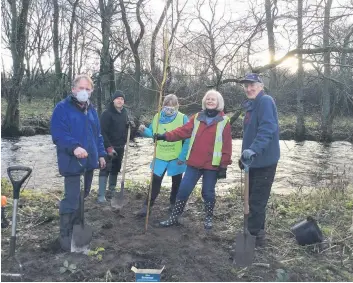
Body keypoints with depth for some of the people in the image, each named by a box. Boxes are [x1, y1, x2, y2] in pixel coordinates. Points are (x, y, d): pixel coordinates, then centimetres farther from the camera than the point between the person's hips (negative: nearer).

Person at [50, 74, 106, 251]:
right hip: (72, 162, -7)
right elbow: (58, 134, -19)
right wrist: (74, 147, -35)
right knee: (72, 200, -8)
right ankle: (65, 235, 7)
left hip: (89, 161, 8)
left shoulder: (91, 110, 14)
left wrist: (101, 154, 16)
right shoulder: (62, 108, -9)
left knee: (83, 197, 18)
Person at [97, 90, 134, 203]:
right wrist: (109, 147, -24)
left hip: (120, 146, 7)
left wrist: (130, 123, -2)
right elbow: (103, 132, -20)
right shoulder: (107, 113, -16)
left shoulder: (124, 111, 7)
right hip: (109, 146, -7)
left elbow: (127, 123, 23)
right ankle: (101, 195, -7)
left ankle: (112, 190, 28)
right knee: (105, 169, -8)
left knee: (116, 169, 15)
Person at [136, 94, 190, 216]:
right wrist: (144, 130, -14)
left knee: (176, 183, 14)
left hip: (176, 158, -2)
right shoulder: (157, 117, 0)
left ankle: (173, 204, 34)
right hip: (160, 157, 2)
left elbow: (187, 139, -11)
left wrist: (182, 157, -14)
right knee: (155, 181, 3)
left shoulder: (183, 118, -11)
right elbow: (152, 133, 9)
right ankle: (147, 206, 12)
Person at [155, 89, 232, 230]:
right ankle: (174, 217, 18)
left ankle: (208, 218, 30)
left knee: (208, 192, 8)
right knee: (183, 190, 5)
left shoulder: (224, 121, -2)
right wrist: (166, 136, -17)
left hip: (212, 164, -3)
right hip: (194, 162, 3)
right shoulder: (197, 118, 8)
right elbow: (183, 130, -3)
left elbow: (226, 145, -3)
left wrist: (224, 165, -6)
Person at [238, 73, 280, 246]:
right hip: (253, 161, 10)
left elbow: (267, 128, -28)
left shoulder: (266, 101, -13)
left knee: (257, 201, -3)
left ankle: (254, 237, 8)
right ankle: (256, 234, 31)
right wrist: (245, 154, 20)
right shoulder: (251, 105, 15)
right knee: (254, 199, 18)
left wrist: (254, 149, -39)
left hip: (264, 161, -10)